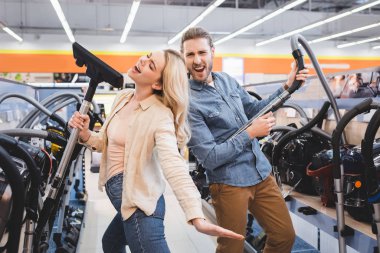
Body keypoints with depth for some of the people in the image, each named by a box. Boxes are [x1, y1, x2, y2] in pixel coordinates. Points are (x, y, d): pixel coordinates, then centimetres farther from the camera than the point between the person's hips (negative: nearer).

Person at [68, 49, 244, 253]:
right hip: (128, 199, 9)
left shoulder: (160, 116, -21)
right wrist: (85, 135, -10)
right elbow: (108, 142, 12)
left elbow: (173, 165, -36)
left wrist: (197, 218, -49)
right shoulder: (122, 97, 3)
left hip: (139, 202, -9)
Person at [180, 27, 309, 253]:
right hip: (229, 184, -7)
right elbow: (211, 158, -21)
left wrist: (286, 87, 7)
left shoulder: (226, 80, 5)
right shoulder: (187, 103, -18)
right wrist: (250, 133, -18)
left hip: (262, 173, 7)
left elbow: (254, 109, 17)